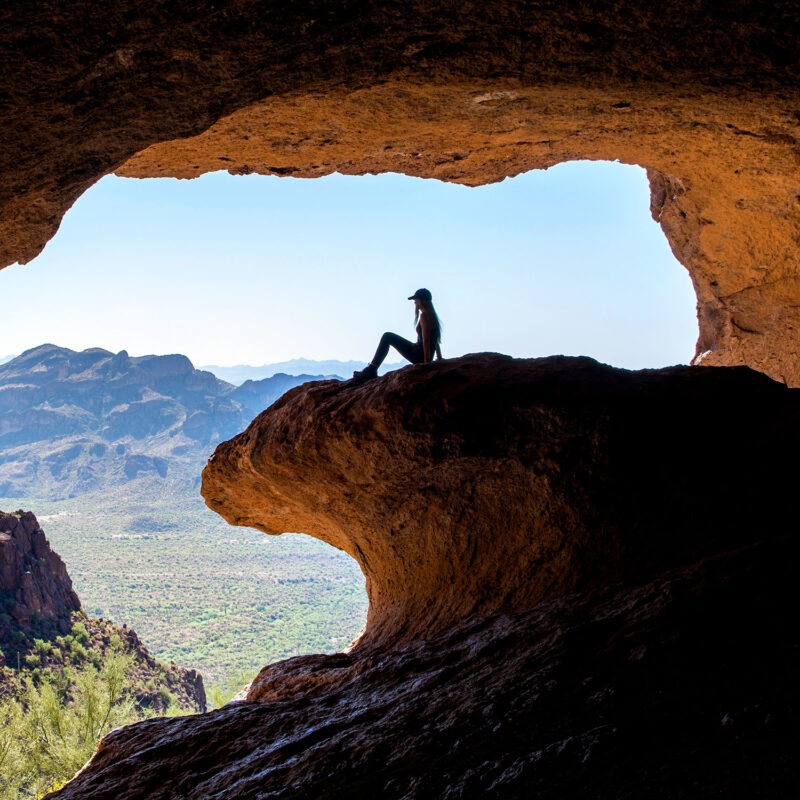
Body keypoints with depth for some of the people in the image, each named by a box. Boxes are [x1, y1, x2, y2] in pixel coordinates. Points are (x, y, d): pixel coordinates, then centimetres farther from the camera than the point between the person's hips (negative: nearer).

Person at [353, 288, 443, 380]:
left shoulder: (424, 315, -12)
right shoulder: (432, 315, 18)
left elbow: (426, 340, -19)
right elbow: (436, 341, 19)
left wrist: (426, 361, -23)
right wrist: (439, 358, 20)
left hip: (419, 355, -10)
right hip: (422, 356, 10)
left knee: (387, 337, -7)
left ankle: (371, 370, -9)